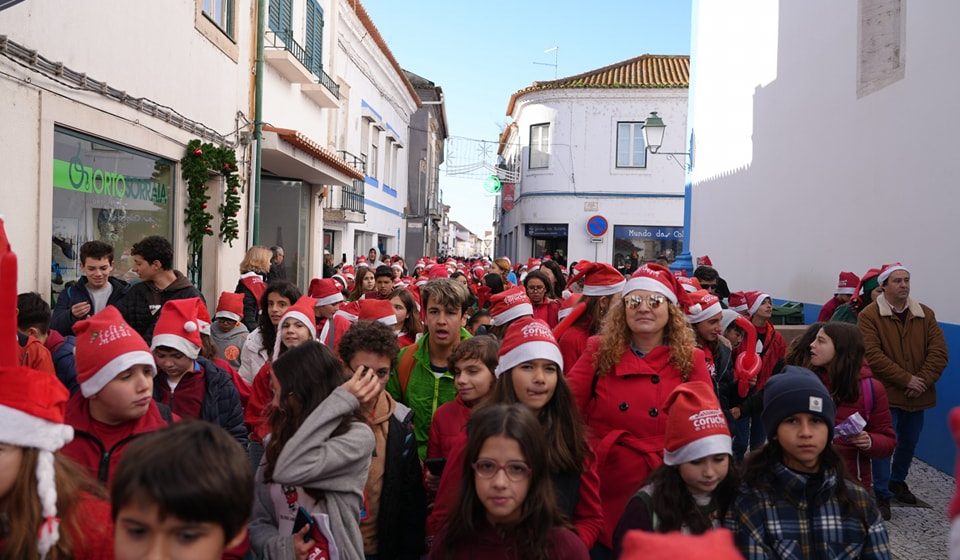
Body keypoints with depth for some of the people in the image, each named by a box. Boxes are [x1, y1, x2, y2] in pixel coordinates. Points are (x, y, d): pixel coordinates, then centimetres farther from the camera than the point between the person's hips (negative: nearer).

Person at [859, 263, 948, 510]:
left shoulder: (926, 314, 5)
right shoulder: (869, 315, -10)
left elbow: (939, 352, -1)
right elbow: (873, 355, -18)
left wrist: (923, 381, -14)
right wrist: (906, 380, -19)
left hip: (917, 395, 5)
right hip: (886, 394, -5)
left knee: (909, 442, 18)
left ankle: (898, 481, 39)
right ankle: (882, 493, 7)